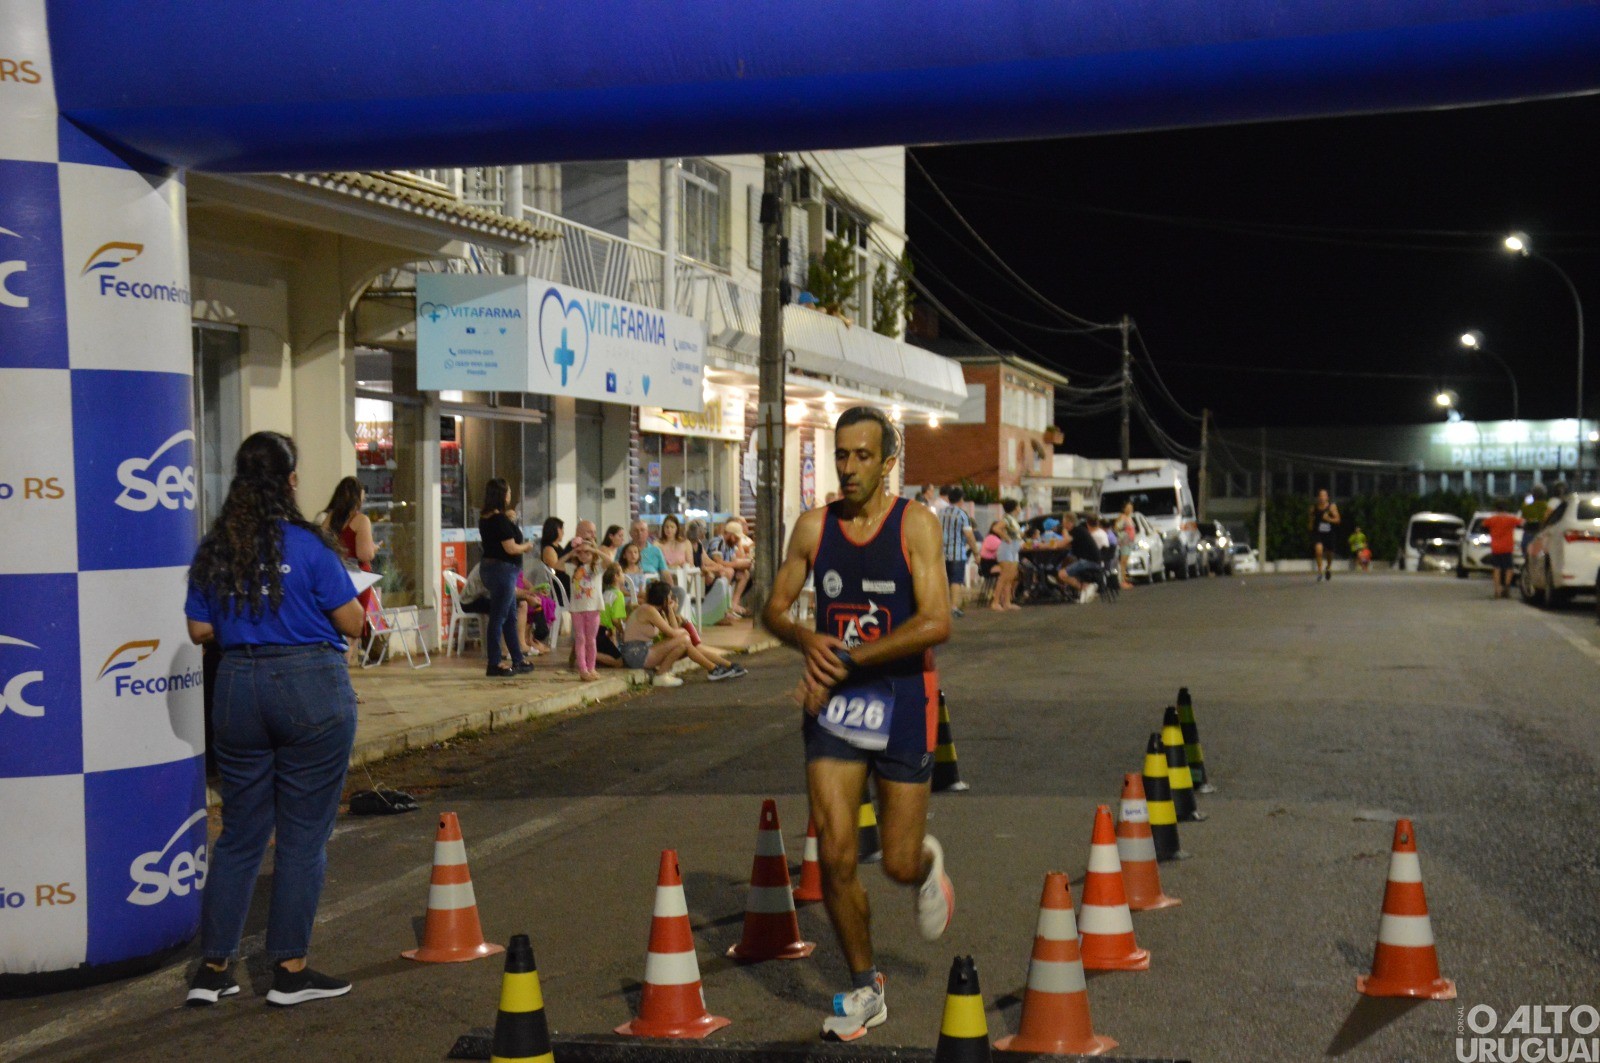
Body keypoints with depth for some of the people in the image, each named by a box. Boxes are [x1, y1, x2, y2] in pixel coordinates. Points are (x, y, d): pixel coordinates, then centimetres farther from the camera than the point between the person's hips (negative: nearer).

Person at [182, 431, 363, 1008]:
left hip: (239, 688, 5)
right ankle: (289, 970, 10)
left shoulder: (213, 551, 3)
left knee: (239, 834, 14)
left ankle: (212, 968, 18)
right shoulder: (308, 544, -10)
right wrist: (332, 598, 12)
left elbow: (200, 630, 6)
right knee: (303, 836, 4)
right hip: (311, 686, -5)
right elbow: (351, 624, -8)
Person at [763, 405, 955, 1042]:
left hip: (902, 702, -2)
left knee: (899, 862, 3)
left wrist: (844, 660, -20)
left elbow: (937, 623, -18)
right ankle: (865, 990, 15)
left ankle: (928, 865, 43)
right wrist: (807, 641, -13)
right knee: (835, 857, -5)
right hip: (833, 703, 2)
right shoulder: (813, 526, 2)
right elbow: (774, 608, 10)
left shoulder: (915, 524, -8)